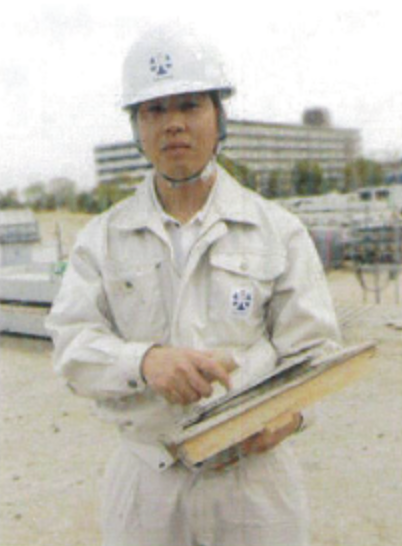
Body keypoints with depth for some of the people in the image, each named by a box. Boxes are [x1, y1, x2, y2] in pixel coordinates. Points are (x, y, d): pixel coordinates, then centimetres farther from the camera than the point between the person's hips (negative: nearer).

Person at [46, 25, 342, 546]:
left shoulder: (279, 230, 2)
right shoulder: (102, 238, 4)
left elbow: (312, 347, 0)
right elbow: (72, 345, -5)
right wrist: (146, 361, -25)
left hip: (253, 473, 0)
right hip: (143, 485, 1)